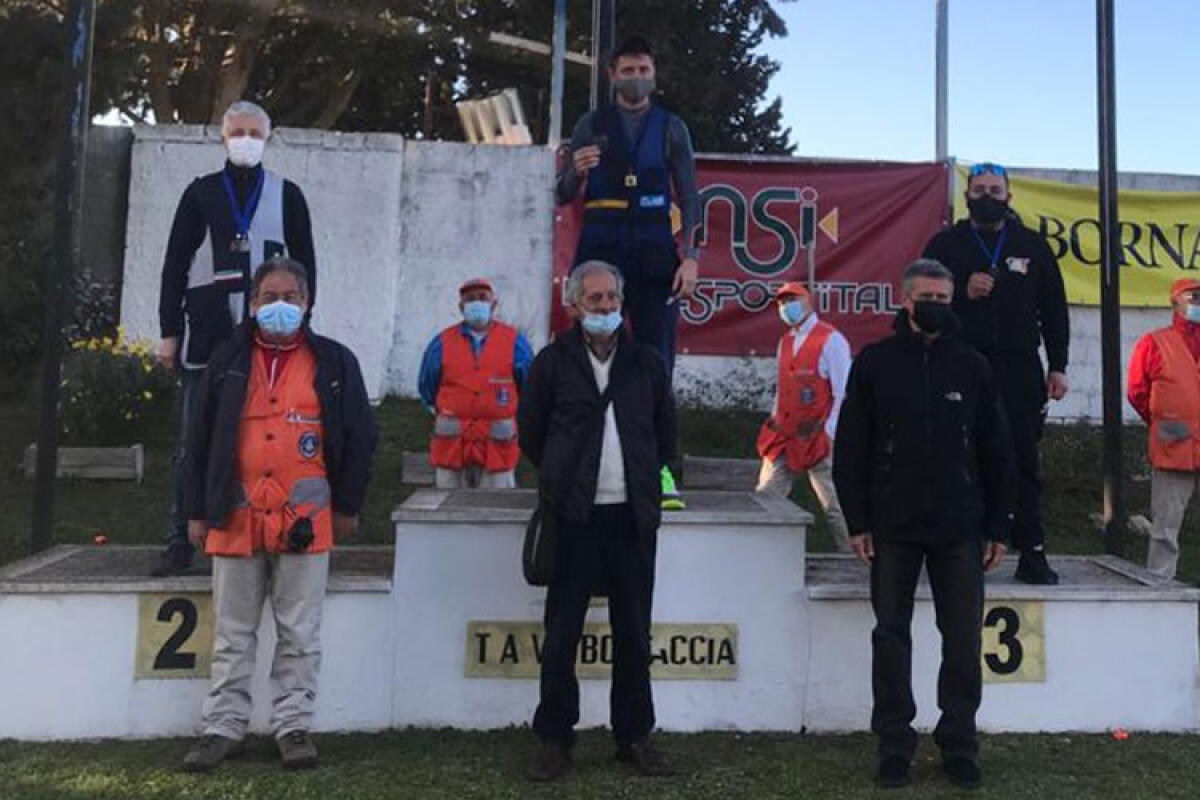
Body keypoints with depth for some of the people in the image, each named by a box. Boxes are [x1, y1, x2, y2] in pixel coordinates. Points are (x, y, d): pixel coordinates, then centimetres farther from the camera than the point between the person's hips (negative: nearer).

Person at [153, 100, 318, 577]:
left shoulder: (287, 196, 11)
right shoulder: (201, 193, 11)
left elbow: (304, 265, 10)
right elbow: (175, 264, 9)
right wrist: (170, 331, 3)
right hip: (206, 335, 1)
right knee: (193, 442, 1)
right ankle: (180, 542, 7)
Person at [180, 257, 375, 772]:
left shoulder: (334, 362, 3)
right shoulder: (227, 361, 7)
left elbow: (358, 437, 4)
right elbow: (200, 438, 9)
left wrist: (347, 507, 2)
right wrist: (197, 511, 6)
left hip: (305, 519, -1)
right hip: (235, 516, 2)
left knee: (300, 633, 6)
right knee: (232, 634, 11)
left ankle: (293, 726, 18)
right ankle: (223, 727, 22)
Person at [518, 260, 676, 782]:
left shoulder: (646, 363, 9)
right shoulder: (553, 361, 1)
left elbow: (665, 434, 18)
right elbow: (530, 431, 8)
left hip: (634, 516, 2)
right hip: (574, 517, -2)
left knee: (634, 634, 10)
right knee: (561, 635, 3)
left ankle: (634, 737, 22)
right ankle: (554, 739, 16)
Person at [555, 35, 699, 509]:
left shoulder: (671, 128, 13)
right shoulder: (590, 126, 13)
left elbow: (689, 197, 8)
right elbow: (564, 196, 11)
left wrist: (690, 257, -4)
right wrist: (576, 170, -11)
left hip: (653, 249, 0)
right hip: (601, 246, 1)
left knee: (656, 357, -6)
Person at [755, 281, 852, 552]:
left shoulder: (831, 340, -6)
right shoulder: (785, 342, 16)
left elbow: (844, 392, -11)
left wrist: (831, 433, -15)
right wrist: (775, 422, 13)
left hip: (819, 440, -7)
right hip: (784, 437, 7)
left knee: (835, 506, -2)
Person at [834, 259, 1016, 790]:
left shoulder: (972, 366, 5)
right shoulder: (874, 363, 1)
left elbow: (996, 451, 7)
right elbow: (850, 447, 0)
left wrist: (997, 527, 4)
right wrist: (857, 522, -5)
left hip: (960, 529, 1)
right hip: (892, 528, -1)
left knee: (963, 642, 5)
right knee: (891, 637, 6)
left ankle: (958, 746, 20)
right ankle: (894, 746, 18)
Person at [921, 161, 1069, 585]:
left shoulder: (1032, 244, 12)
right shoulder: (946, 244, 9)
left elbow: (1054, 309, 12)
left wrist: (1058, 367, 6)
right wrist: (963, 292, -12)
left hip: (1019, 368, 1)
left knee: (1024, 460, 2)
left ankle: (1032, 553, 8)